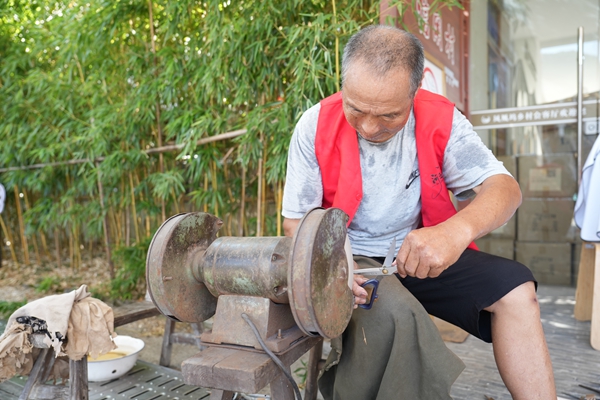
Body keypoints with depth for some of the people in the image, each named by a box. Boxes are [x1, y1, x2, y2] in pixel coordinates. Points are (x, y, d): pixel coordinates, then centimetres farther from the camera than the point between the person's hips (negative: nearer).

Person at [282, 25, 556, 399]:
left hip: (421, 255, 3)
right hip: (347, 257, -2)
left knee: (514, 285, -16)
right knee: (394, 309, -34)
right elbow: (295, 220, -9)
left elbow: (505, 188, -14)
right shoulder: (316, 125, -13)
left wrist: (458, 229, -37)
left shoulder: (440, 119, -9)